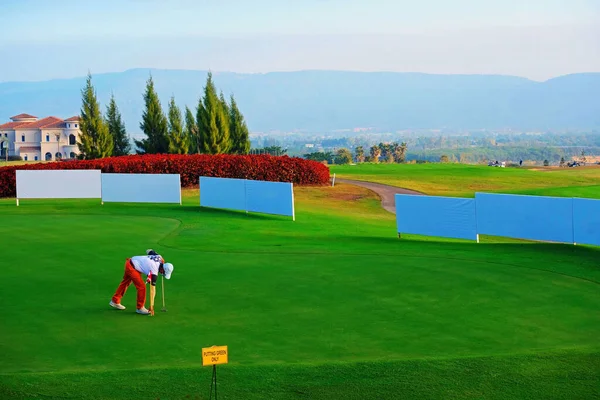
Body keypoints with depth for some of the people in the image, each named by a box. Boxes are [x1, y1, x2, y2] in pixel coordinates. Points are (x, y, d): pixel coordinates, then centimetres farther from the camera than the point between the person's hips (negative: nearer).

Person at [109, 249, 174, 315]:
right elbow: (152, 290, -26)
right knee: (141, 286, -13)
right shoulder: (154, 271, -28)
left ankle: (115, 301, 40)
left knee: (125, 282, 24)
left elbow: (149, 251, 11)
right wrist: (151, 306, -24)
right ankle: (140, 308, 3)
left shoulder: (159, 257, -11)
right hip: (131, 267, -10)